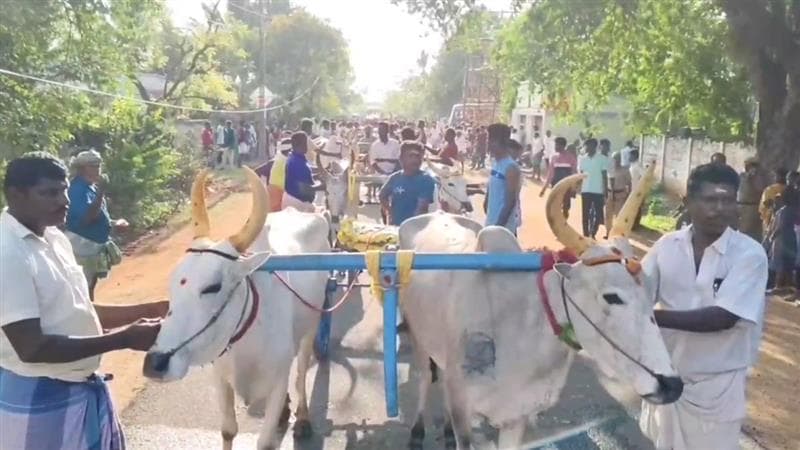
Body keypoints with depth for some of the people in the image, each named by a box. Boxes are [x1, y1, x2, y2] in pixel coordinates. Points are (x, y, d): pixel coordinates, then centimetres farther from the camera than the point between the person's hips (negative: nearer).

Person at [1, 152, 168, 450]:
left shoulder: (53, 238, 5)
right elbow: (31, 348, -25)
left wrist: (147, 310, 2)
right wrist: (123, 338, -26)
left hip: (83, 389, 8)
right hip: (38, 400, -8)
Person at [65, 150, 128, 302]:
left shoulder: (91, 187, 9)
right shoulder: (78, 189, -20)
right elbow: (87, 218, -33)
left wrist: (114, 223, 14)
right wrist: (101, 192, -35)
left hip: (94, 244, 10)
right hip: (82, 244, -10)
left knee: (90, 285, 20)